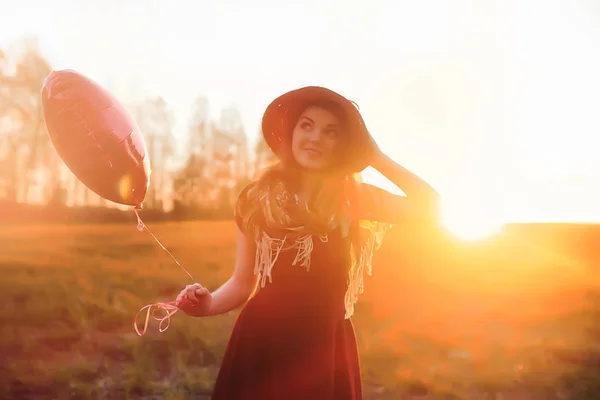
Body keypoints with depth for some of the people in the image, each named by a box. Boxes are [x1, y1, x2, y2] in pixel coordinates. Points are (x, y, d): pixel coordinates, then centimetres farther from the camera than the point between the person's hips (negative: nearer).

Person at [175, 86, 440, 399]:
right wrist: (208, 304, -13)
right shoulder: (257, 198, 1)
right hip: (261, 344, 0)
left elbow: (430, 206, -9)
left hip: (325, 346, 1)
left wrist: (375, 156, -6)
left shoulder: (354, 199, 2)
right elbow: (243, 281, 6)